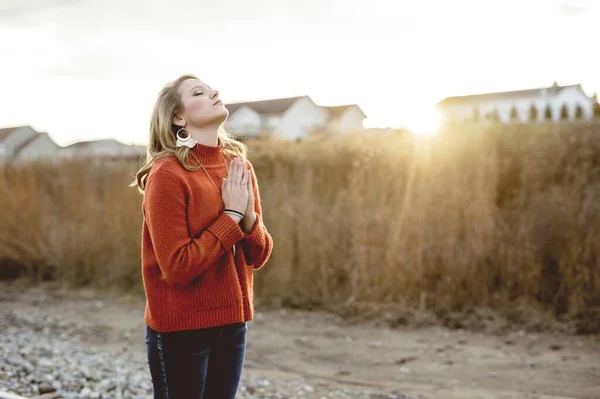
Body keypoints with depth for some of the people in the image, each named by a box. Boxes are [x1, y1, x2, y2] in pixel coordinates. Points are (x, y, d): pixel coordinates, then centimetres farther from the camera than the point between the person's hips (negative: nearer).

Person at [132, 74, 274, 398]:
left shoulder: (240, 167, 5)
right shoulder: (168, 175, -16)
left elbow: (259, 257, 7)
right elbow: (177, 268, -21)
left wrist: (249, 216, -12)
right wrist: (231, 215, -17)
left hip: (231, 323, 6)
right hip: (181, 329, -6)